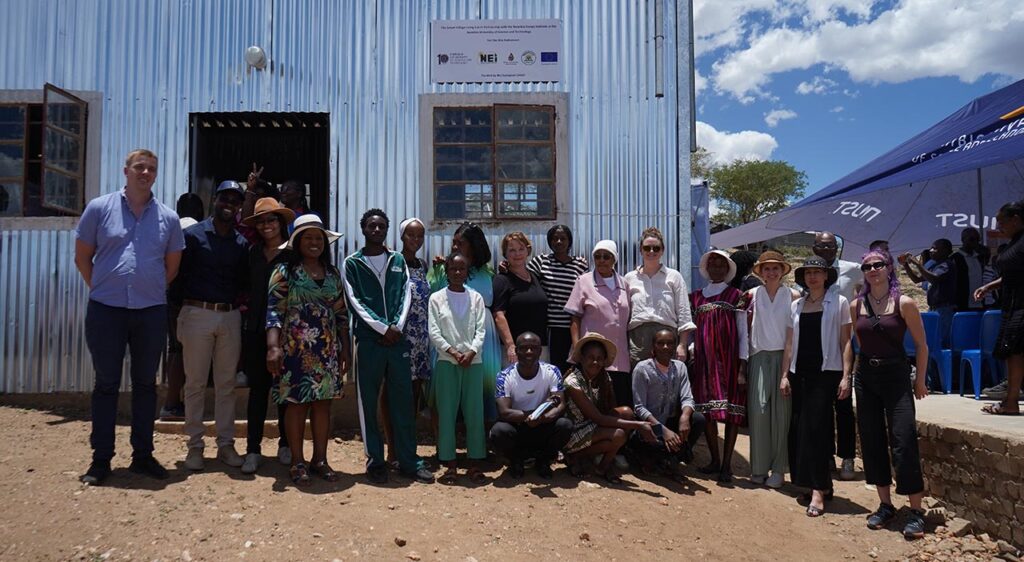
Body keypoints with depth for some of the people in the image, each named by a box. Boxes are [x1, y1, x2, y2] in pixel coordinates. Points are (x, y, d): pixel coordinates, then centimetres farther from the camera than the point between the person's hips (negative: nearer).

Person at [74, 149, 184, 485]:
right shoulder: (100, 208, 1)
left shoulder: (168, 218, 6)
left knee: (146, 383, 10)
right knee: (106, 384, 5)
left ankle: (143, 455, 20)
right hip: (105, 310, -2)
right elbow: (82, 257, 6)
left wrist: (152, 292, 11)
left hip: (151, 312, 2)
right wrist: (103, 290, 5)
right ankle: (101, 459, 14)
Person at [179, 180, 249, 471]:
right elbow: (179, 274, -2)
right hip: (197, 314, -3)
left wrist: (239, 300, -2)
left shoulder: (241, 243, 12)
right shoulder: (193, 234, 1)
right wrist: (180, 311, -7)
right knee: (195, 383, 2)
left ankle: (226, 444, 15)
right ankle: (195, 445, 11)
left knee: (226, 384, 7)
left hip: (230, 316, 3)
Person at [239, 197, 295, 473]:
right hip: (256, 330, 4)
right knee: (258, 389, 6)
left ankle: (285, 445, 19)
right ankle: (253, 449, 10)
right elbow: (249, 288, 17)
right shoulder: (253, 253, 13)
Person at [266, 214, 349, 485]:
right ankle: (298, 462, 11)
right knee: (296, 403, 1)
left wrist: (344, 349, 11)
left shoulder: (333, 274, 12)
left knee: (323, 403, 7)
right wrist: (273, 346, -21)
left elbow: (341, 314, 14)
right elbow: (274, 311, -10)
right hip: (295, 349, -4)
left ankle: (320, 459, 17)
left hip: (328, 350, 4)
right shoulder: (284, 271, -2)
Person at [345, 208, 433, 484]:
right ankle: (375, 460, 13)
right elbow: (355, 302, -4)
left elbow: (406, 295, 6)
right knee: (369, 402, 3)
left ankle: (409, 461, 11)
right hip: (368, 340, -2)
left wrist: (397, 327, -8)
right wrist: (383, 328, -11)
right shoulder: (352, 263, 4)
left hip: (398, 339, 2)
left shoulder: (398, 260, 13)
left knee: (403, 401, 4)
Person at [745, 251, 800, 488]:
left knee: (781, 411, -1)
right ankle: (759, 467, 3)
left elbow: (793, 333, -1)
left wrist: (787, 367, -8)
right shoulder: (752, 295, 7)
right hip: (759, 356, 1)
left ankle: (778, 469, 9)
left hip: (783, 356, -1)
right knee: (758, 409, -8)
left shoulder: (793, 296, 3)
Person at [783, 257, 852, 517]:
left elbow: (845, 342, -1)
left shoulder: (839, 303, 1)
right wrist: (785, 375, 9)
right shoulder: (796, 305, 12)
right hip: (800, 373, 5)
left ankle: (818, 491, -7)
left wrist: (846, 376, -8)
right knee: (799, 428, 3)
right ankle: (823, 484, 16)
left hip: (826, 372, -5)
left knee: (816, 427, -11)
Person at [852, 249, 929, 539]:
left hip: (896, 376, -4)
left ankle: (916, 511, 2)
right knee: (872, 443, 7)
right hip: (866, 376, 4)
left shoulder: (904, 303, -6)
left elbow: (921, 345, 1)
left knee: (903, 444, -8)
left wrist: (920, 380, 4)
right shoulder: (856, 306, 5)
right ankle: (885, 504, 19)